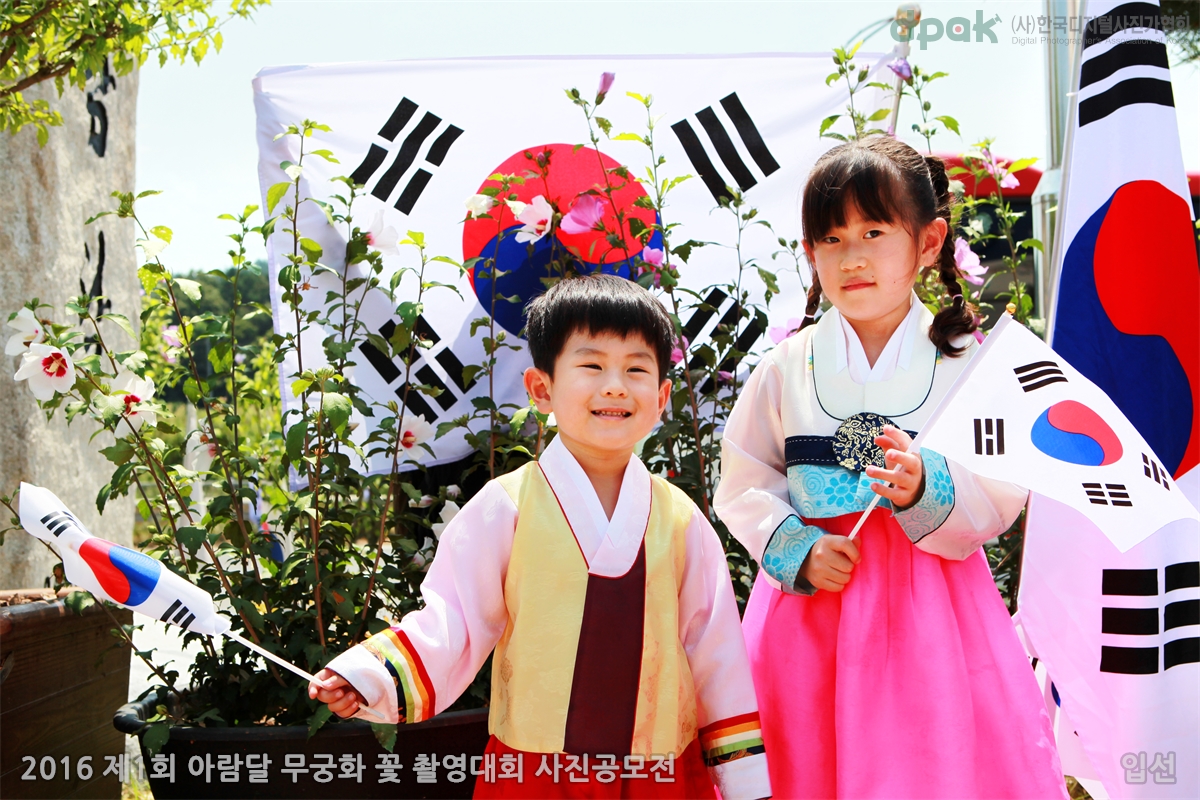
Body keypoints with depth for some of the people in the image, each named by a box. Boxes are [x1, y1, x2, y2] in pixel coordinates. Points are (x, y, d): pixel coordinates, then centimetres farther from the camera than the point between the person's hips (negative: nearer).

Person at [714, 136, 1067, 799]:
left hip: (933, 609, -1)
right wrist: (797, 550, -11)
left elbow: (1002, 497, -4)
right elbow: (742, 485, 4)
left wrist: (926, 490, -22)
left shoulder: (964, 362, -1)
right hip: (812, 604, 1)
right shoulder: (787, 366, 2)